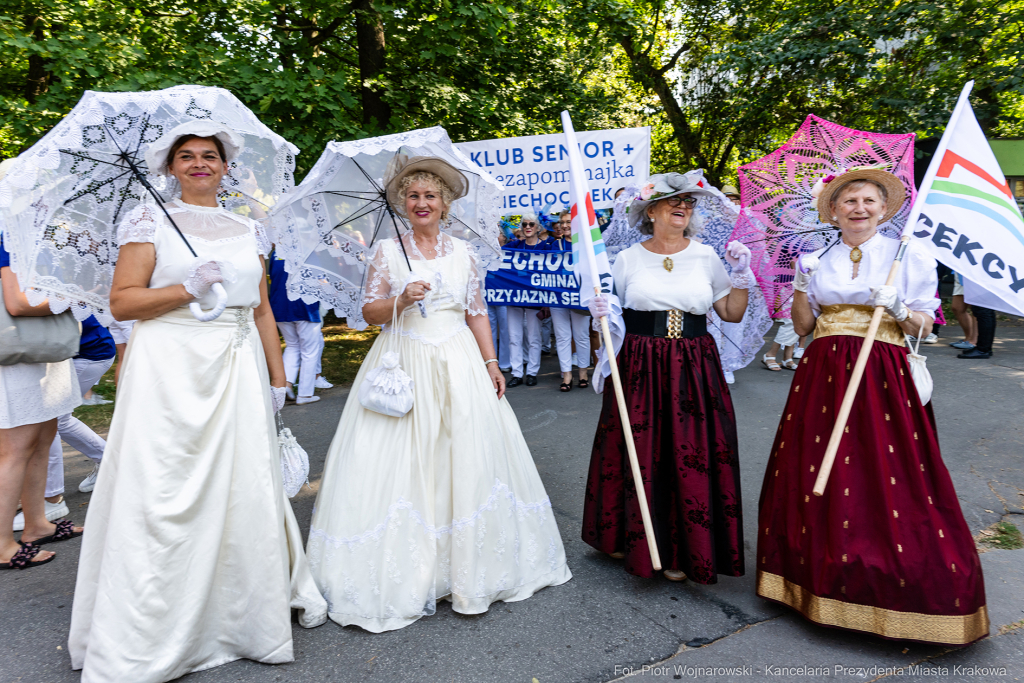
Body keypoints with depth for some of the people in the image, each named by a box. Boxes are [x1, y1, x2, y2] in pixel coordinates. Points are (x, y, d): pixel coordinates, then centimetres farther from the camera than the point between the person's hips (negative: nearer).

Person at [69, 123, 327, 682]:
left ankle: (244, 616, 23)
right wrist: (189, 288, -16)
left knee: (245, 489, 5)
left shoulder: (249, 230, 14)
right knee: (164, 498, -3)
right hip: (167, 368, -3)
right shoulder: (149, 221, 3)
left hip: (236, 371, 4)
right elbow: (121, 302, -4)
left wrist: (277, 378, 10)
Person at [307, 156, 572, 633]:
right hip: (404, 365, -2)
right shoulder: (387, 251, 4)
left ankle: (468, 570, 13)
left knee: (467, 460, 1)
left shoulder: (463, 253, 10)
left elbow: (477, 314, 11)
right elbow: (369, 312, 3)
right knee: (404, 464, -4)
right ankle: (405, 575, 10)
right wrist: (401, 300, -15)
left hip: (459, 364, 2)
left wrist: (490, 363, 3)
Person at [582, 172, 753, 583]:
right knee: (640, 454, 4)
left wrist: (742, 274, -1)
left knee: (692, 456, 2)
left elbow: (732, 313, 10)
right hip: (639, 369, -1)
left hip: (693, 371, 1)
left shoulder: (706, 257, 7)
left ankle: (682, 550, 18)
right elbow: (608, 312, 9)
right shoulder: (628, 259, 4)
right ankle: (634, 539, 23)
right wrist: (601, 313, -13)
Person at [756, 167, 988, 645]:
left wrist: (898, 309, -14)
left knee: (889, 478, -5)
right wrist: (802, 285, -4)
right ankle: (825, 577, 18)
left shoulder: (909, 256, 4)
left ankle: (894, 586, 9)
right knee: (817, 475, 3)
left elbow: (923, 326, 5)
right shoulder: (818, 259, 10)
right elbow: (803, 326, 10)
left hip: (883, 377, -2)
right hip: (824, 375, 3)